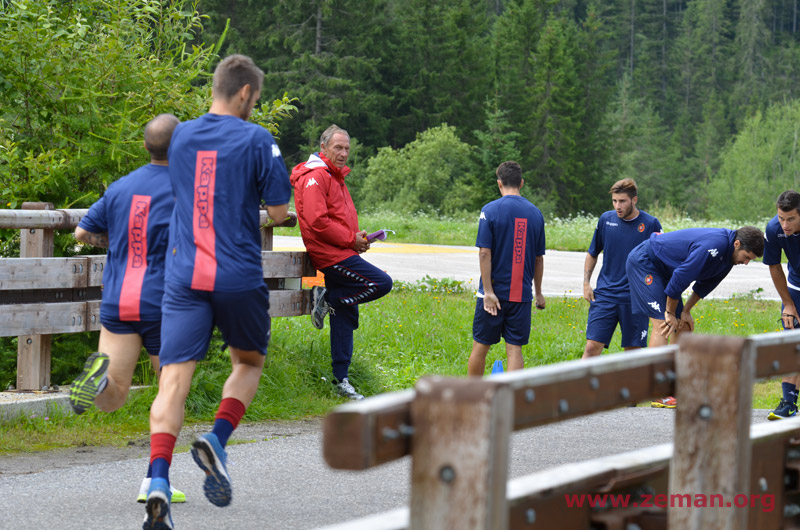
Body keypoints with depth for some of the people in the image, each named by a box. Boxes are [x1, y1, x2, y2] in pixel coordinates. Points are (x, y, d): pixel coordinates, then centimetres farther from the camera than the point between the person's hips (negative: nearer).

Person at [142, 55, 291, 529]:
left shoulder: (181, 136, 10)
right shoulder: (257, 139, -4)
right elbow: (280, 211, -4)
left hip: (183, 276, 3)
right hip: (239, 277, -2)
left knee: (175, 376, -4)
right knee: (249, 362, 21)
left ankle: (159, 481, -22)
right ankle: (217, 441, -3)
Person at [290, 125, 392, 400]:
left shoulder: (336, 177, 22)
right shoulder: (315, 176, -11)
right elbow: (317, 222, -21)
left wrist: (357, 238, 8)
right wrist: (351, 239, -15)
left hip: (342, 253, 10)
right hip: (331, 255, -10)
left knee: (346, 316, 9)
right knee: (382, 282, -17)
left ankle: (341, 379, 12)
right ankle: (327, 298, -5)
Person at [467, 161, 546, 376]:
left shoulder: (490, 210, -7)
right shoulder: (535, 213, 4)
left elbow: (484, 253, -13)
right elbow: (539, 258, 10)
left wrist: (488, 291, -13)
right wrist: (538, 293, 19)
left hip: (493, 293, -2)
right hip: (521, 294, 3)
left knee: (480, 346, 9)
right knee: (515, 349, 3)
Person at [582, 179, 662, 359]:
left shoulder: (651, 224, -3)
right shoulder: (606, 219, 5)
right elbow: (592, 254, 18)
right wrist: (586, 283, 10)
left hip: (635, 298, -1)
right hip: (604, 295, 2)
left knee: (633, 351, 4)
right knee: (592, 347, -7)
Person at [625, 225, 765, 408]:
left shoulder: (728, 254, 1)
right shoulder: (714, 245, -31)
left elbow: (704, 285, 12)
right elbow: (680, 277, -28)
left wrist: (685, 311, 3)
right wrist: (670, 313, -17)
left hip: (660, 269, 10)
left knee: (683, 329, 5)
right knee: (662, 324, -18)